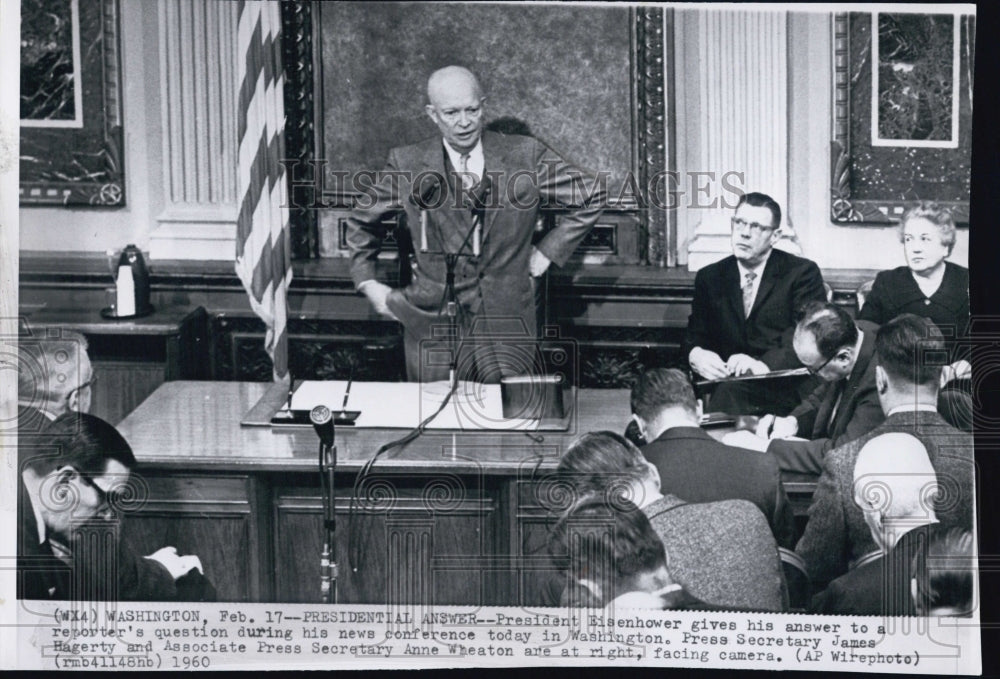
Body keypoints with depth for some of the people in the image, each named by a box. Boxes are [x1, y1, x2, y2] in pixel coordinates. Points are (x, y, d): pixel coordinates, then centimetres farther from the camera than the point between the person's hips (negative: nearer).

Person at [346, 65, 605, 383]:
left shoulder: (525, 156, 0)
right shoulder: (408, 165, 1)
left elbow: (590, 196, 10)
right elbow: (363, 222, 16)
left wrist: (547, 251, 6)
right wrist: (368, 283, 8)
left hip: (508, 323, 0)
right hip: (433, 322, 0)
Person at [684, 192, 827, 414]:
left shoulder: (802, 273, 3)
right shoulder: (709, 277, 17)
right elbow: (695, 335, 15)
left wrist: (765, 365, -27)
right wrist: (696, 354, -12)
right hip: (727, 380, 4)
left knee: (731, 390, -37)